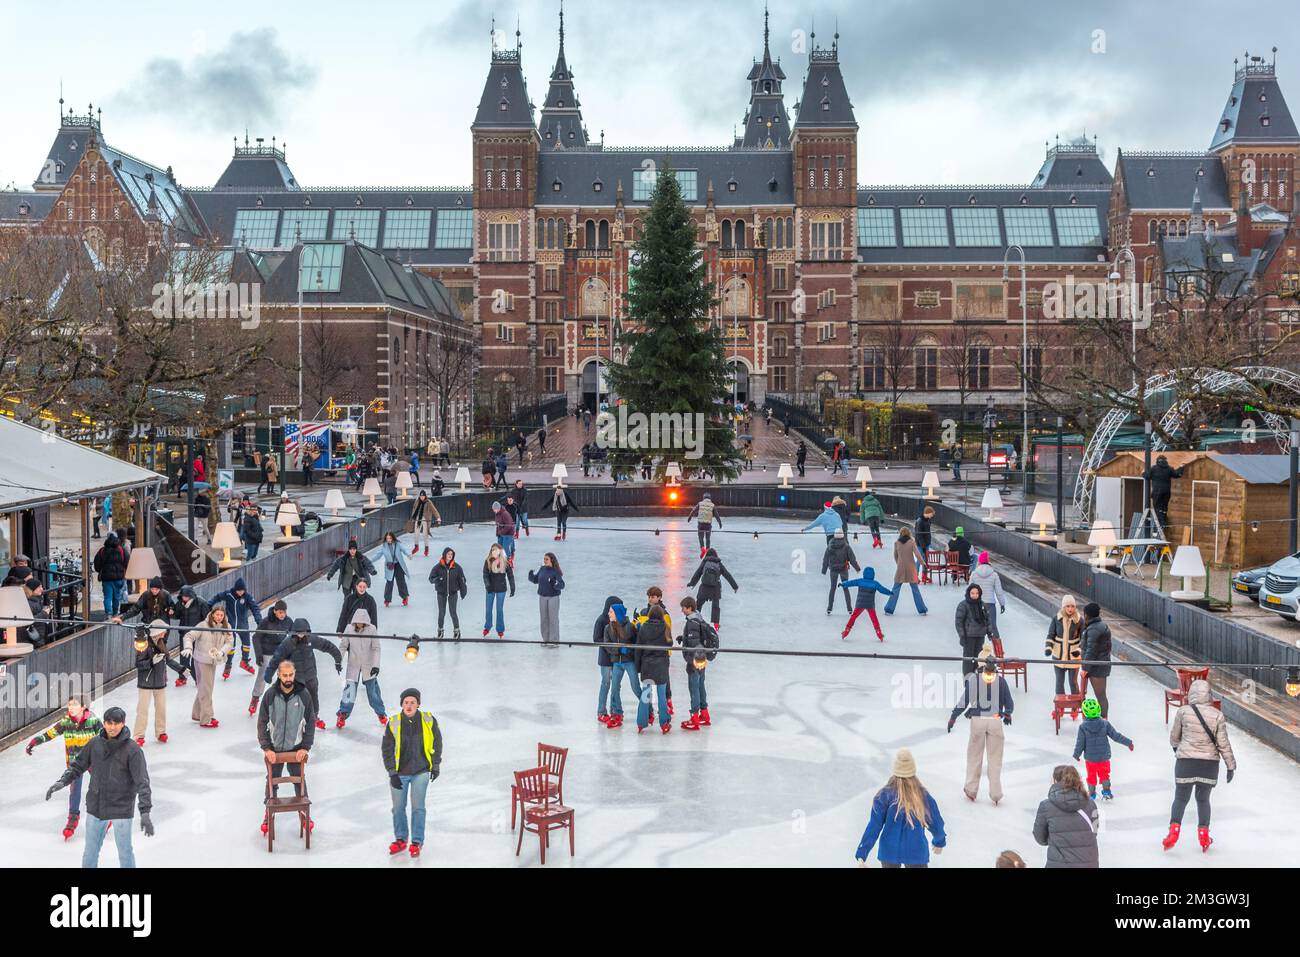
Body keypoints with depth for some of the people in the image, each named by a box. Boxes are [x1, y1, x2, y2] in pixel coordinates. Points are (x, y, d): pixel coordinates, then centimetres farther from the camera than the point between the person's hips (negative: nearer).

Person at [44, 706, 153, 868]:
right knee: (91, 849, 14)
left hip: (122, 808, -4)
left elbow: (142, 782, -20)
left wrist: (145, 812, -28)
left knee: (124, 849, 7)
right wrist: (62, 782, -10)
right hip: (96, 805, 4)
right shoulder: (95, 743, -2)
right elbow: (78, 765, 8)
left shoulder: (133, 749, -15)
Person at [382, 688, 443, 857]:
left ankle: (417, 842, 13)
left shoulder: (429, 721, -9)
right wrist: (392, 773, -7)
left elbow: (437, 743, 5)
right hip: (399, 773, 1)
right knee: (398, 807, 11)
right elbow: (386, 749, -4)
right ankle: (400, 840, 28)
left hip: (421, 772, -1)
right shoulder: (393, 723, -11)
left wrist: (436, 766, 9)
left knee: (418, 807, 1)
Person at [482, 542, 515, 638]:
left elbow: (510, 576, -2)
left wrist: (512, 589, -3)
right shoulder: (488, 561, -7)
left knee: (500, 609, 7)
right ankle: (487, 627, 32)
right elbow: (485, 575, -9)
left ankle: (500, 630, 20)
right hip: (490, 589, 1)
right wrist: (487, 585, -22)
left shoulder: (505, 562, -8)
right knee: (488, 609, 12)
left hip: (501, 589, -1)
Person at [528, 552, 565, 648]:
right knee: (544, 619, 11)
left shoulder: (556, 571, -13)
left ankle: (554, 641, 4)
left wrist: (556, 585, -36)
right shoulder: (542, 569, 4)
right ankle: (546, 639, 21)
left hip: (553, 597, -6)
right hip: (542, 597, 6)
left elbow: (562, 585, -17)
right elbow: (535, 580, 12)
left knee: (553, 619, -2)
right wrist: (531, 576, -7)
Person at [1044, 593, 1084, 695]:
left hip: (1073, 656, -1)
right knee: (1059, 682, 10)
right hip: (1058, 656, 1)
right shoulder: (1056, 619, -8)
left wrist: (1079, 649, -22)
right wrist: (1048, 647, -17)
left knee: (1073, 682, 6)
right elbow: (1050, 636, -1)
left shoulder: (1079, 620, -11)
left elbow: (1083, 638, -6)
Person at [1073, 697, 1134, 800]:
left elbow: (1080, 742, -9)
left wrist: (1076, 754, 5)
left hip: (1090, 757, 0)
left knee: (1091, 775, 16)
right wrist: (1128, 742, 4)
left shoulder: (1083, 726, -15)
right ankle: (1106, 791, 11)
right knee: (1104, 774, 18)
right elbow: (1116, 736, -7)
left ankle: (1091, 793, 24)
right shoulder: (1105, 724, -12)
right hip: (1104, 756, 0)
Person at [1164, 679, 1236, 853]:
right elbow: (1223, 743, -4)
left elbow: (1173, 737, 4)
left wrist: (1177, 748, 24)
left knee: (1180, 798, 10)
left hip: (1185, 761, -1)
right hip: (1209, 763, 1)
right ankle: (1204, 836, 17)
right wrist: (1231, 766, 6)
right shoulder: (1217, 715, -6)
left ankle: (1174, 830, -5)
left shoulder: (1183, 711, -7)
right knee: (1203, 799, 17)